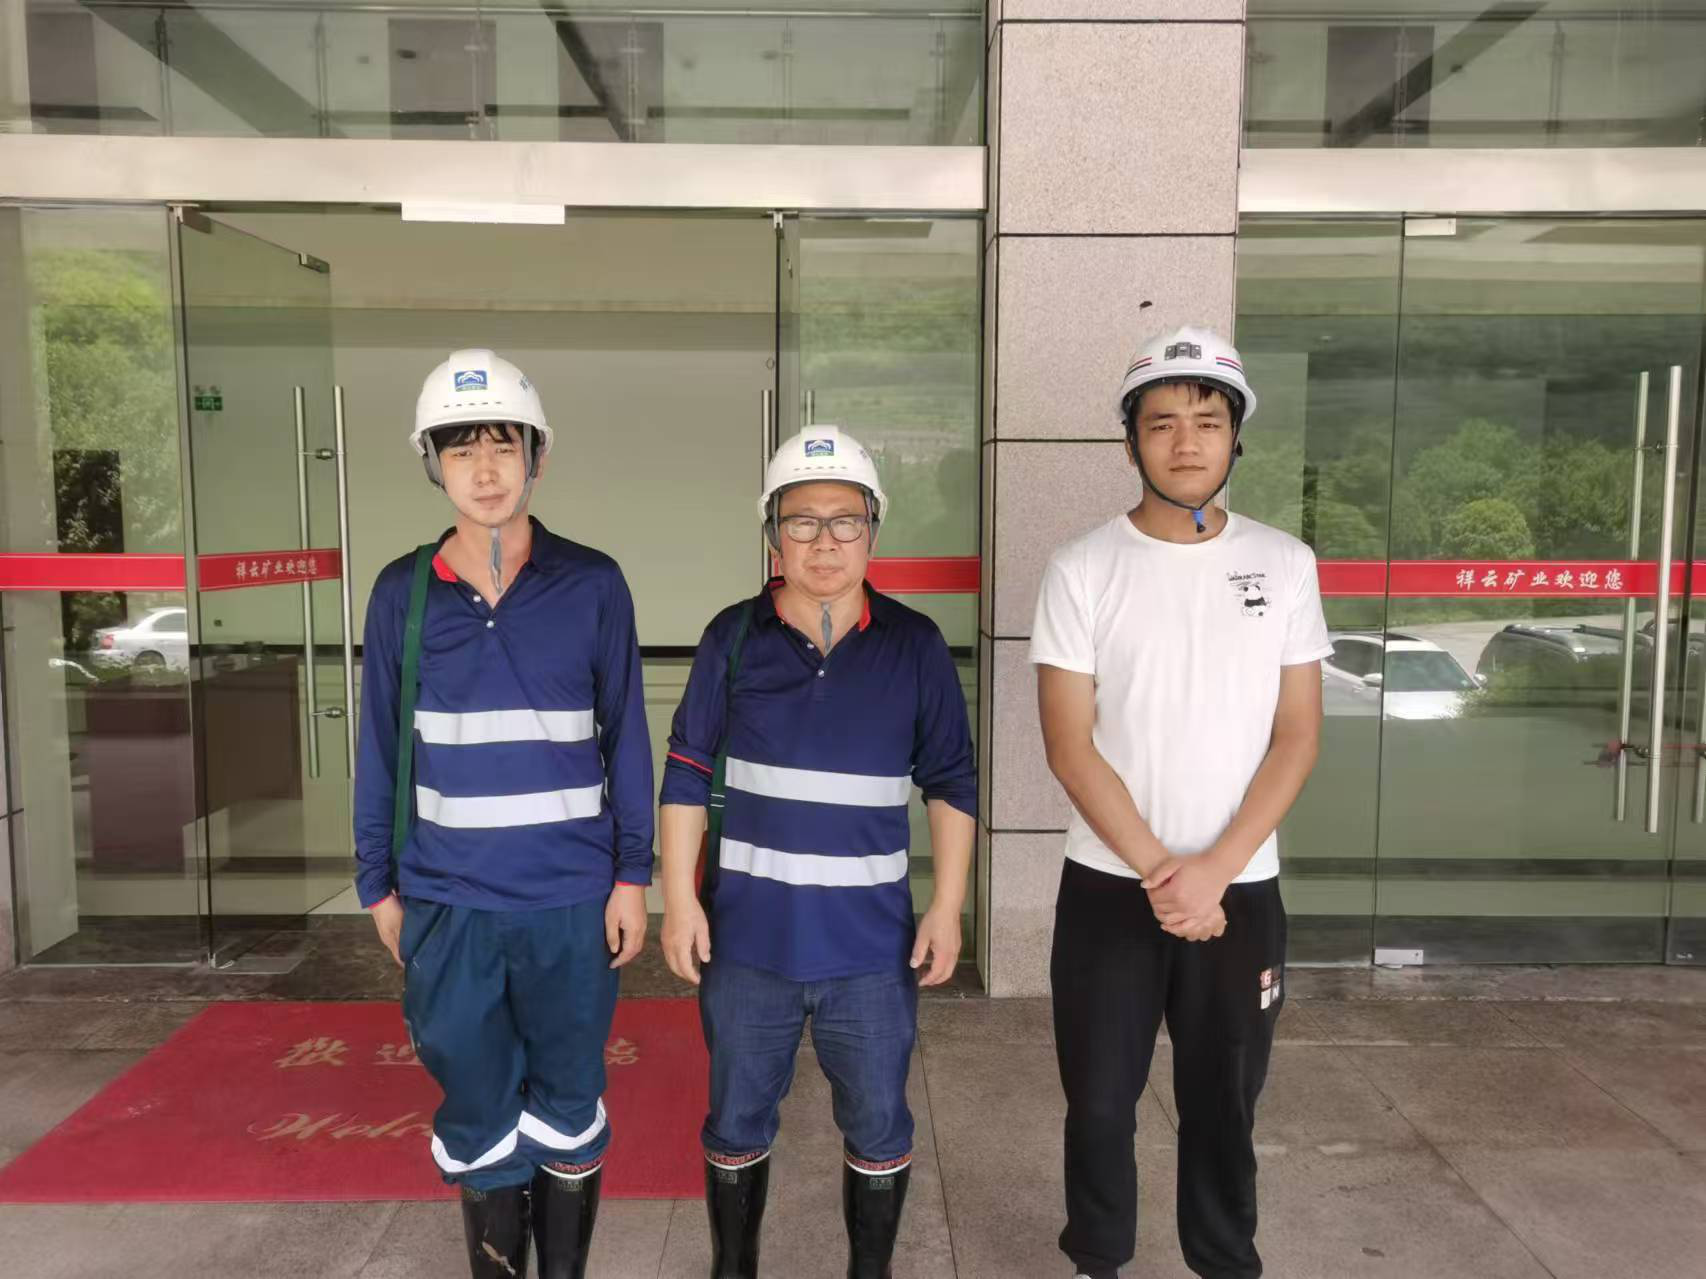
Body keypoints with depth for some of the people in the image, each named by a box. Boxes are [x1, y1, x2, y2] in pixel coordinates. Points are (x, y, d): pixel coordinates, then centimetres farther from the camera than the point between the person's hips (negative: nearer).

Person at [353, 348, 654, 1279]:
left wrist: (632, 873, -3)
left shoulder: (592, 584, -5)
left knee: (565, 1109, 14)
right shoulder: (402, 593, -1)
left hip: (570, 900, -1)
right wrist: (378, 887, 7)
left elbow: (626, 737, -1)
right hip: (447, 903, 1)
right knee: (477, 1113, 14)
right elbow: (381, 749, 5)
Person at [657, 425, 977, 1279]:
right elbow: (687, 774, 0)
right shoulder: (733, 638, -3)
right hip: (748, 931, 1)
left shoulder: (914, 645, -3)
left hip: (870, 937, 0)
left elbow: (951, 782, 2)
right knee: (737, 1121, 16)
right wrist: (679, 898, -4)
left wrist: (948, 905, -3)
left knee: (877, 1126, 14)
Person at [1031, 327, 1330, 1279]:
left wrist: (1215, 869, -11)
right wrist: (1156, 870, -13)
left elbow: (1298, 736, -2)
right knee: (1100, 1101, 12)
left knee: (1224, 1102, 15)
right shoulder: (1084, 570, -5)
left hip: (1242, 888, 1)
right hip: (1108, 888, -1)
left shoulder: (1285, 564, 1)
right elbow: (1071, 746, -8)